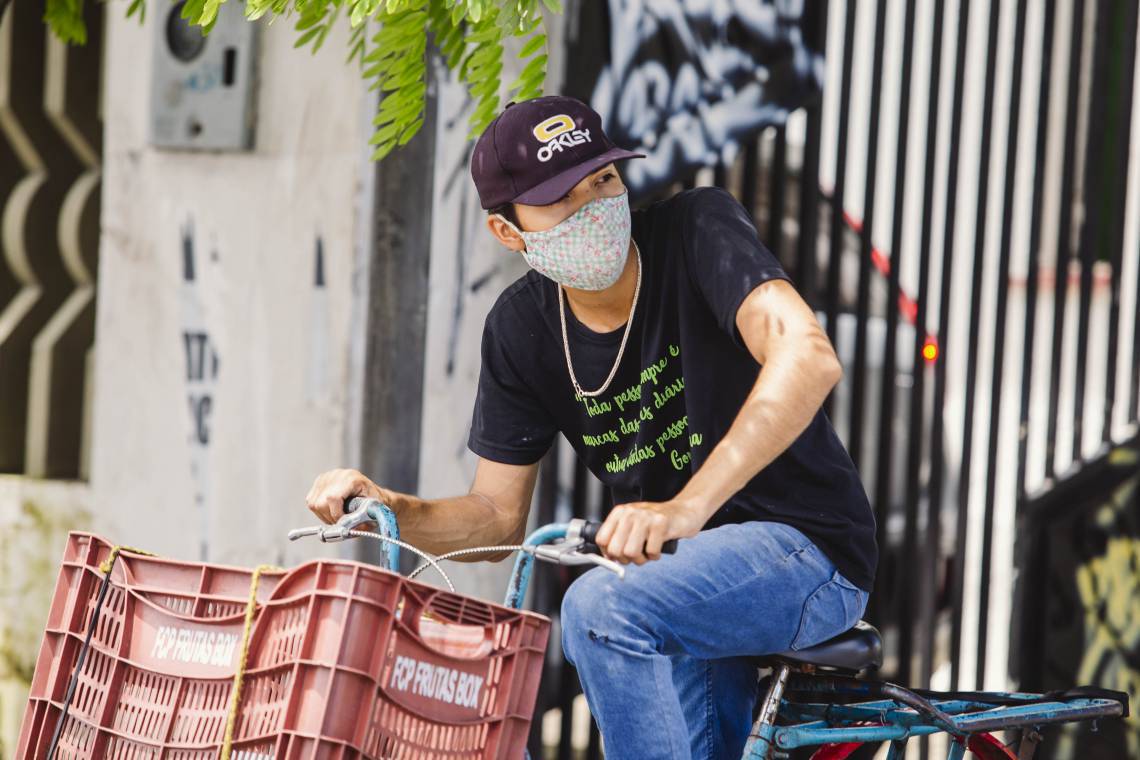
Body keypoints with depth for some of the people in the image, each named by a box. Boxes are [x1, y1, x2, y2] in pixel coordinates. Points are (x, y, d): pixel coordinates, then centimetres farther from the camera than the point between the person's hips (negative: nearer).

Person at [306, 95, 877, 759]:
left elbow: (809, 358, -34)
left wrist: (686, 508, -45)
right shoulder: (522, 327, 1)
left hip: (806, 548, -6)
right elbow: (499, 517, 7)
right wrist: (394, 510, -15)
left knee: (601, 609, -29)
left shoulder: (695, 230, -16)